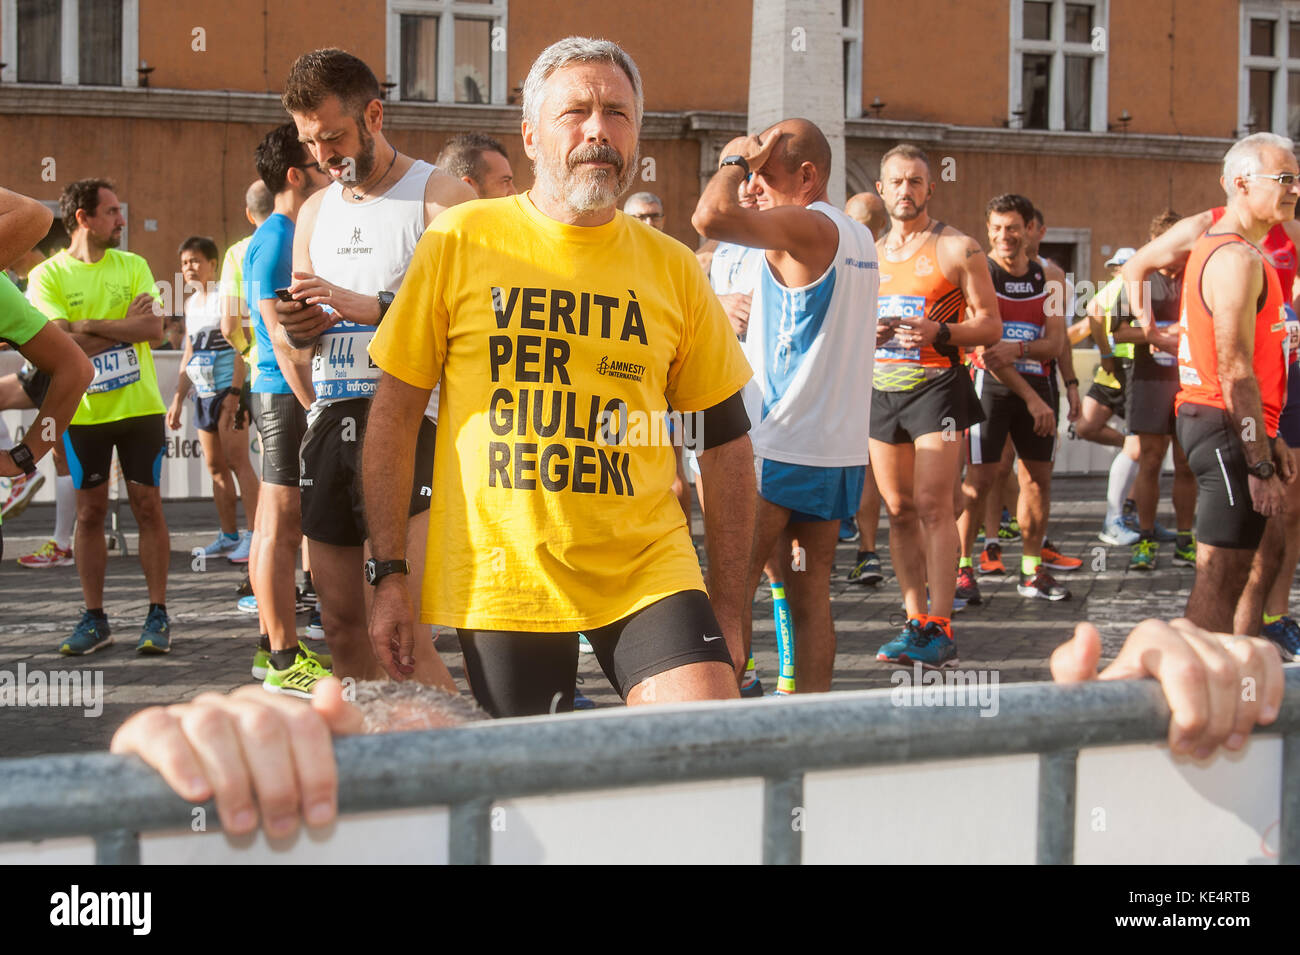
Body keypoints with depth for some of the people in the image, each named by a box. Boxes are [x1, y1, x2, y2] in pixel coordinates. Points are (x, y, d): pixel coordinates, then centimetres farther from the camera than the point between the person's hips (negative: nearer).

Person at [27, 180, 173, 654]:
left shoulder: (133, 266, 4)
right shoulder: (48, 275, -2)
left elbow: (153, 328, -9)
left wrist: (90, 324, -14)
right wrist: (127, 323, -10)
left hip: (139, 407, 1)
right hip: (84, 413, -1)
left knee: (148, 507, 1)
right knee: (89, 513, 4)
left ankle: (158, 616, 7)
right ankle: (94, 619, 13)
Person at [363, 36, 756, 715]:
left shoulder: (674, 269, 5)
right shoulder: (459, 241, 0)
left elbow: (724, 440, 10)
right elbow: (394, 414, 2)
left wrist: (728, 609, 7)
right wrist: (389, 575, -3)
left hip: (648, 572, 1)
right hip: (499, 580, -1)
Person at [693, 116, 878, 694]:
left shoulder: (802, 227, -13)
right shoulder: (860, 240, 15)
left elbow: (711, 217, -27)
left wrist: (735, 159, -10)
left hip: (780, 446, -8)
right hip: (840, 448, 8)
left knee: (733, 587, -2)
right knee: (810, 592, 9)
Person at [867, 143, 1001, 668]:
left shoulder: (957, 248, -1)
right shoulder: (870, 253, 16)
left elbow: (990, 324, -3)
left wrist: (937, 333, -20)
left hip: (935, 384, -6)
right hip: (881, 388, 6)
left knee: (932, 504, -13)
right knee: (900, 509, 6)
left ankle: (940, 629, -12)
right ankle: (915, 620, 12)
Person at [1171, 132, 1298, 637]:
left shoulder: (1219, 248, 18)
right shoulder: (1237, 259, -16)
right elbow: (1235, 372, -21)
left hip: (1222, 424, 11)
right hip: (1228, 426, -11)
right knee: (1223, 574, -8)